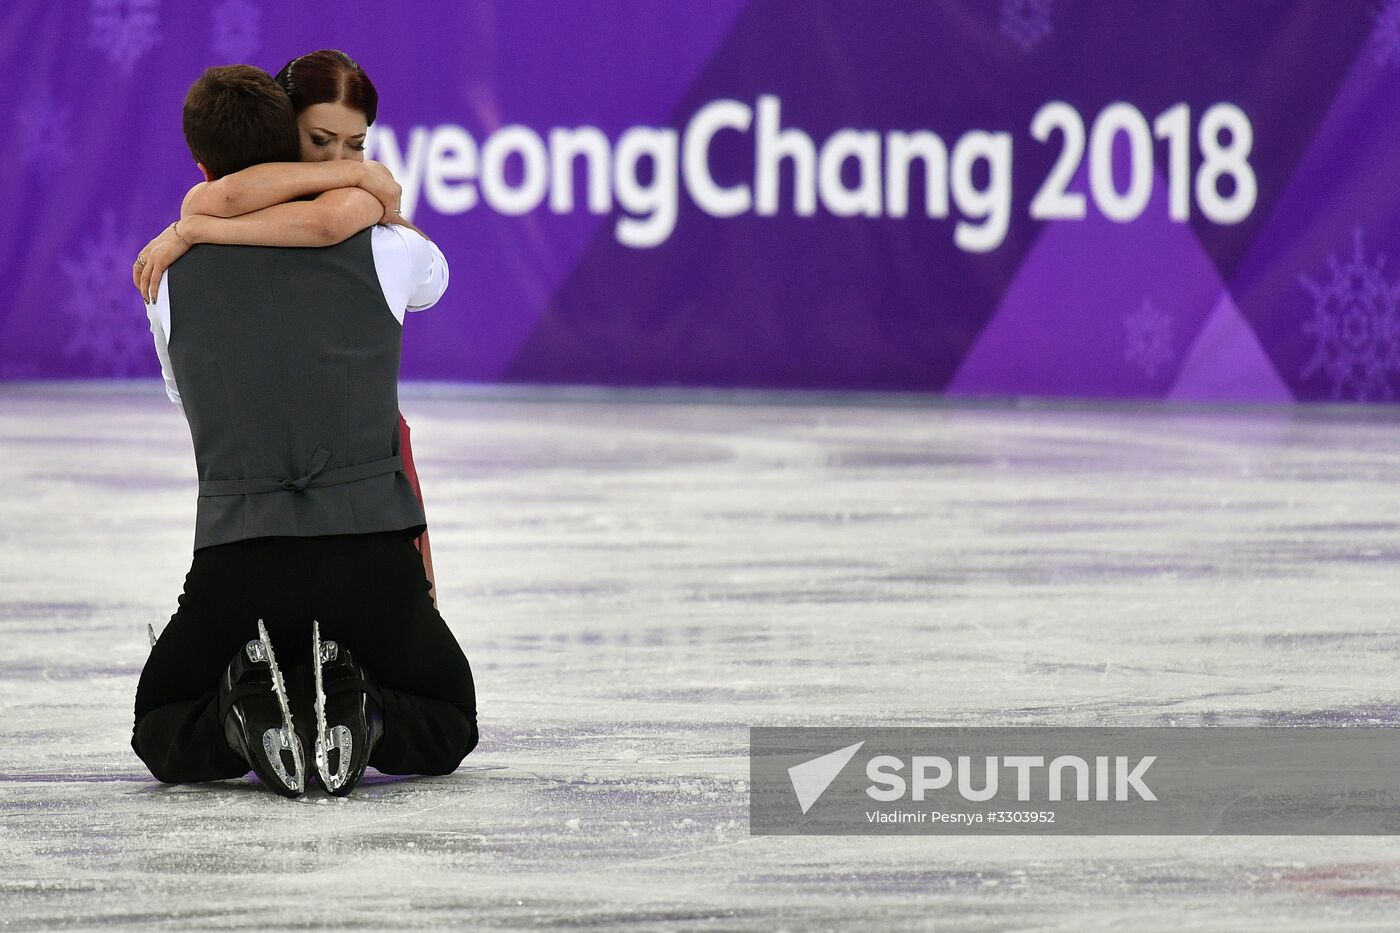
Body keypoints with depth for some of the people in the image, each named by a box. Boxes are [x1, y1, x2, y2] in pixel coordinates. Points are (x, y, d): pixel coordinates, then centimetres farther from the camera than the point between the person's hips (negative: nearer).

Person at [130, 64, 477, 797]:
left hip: (233, 560, 0)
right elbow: (433, 275, 31)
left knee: (163, 737, 23)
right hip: (371, 557, 0)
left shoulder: (172, 276, 8)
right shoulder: (380, 251, 5)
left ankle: (245, 715, -12)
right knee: (446, 732, 23)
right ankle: (354, 714, -12)